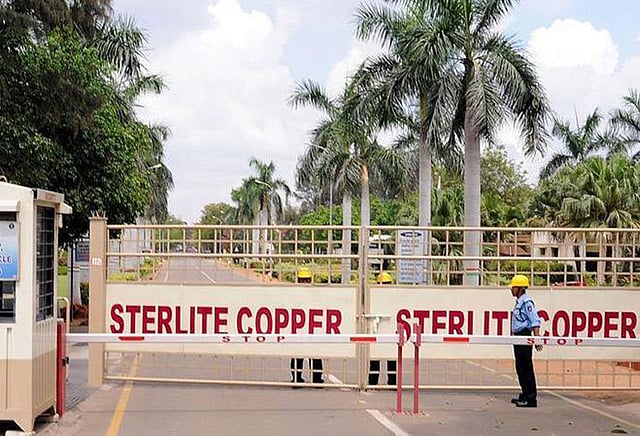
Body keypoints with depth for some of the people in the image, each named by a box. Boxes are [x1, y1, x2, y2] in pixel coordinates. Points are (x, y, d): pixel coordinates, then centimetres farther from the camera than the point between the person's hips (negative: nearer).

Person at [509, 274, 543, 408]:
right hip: (518, 337, 10)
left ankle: (531, 398, -4)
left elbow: (535, 321, -20)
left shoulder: (527, 302, -14)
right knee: (520, 368, 15)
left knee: (526, 368, -7)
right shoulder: (519, 302, 15)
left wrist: (537, 339, -26)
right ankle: (525, 395, 24)